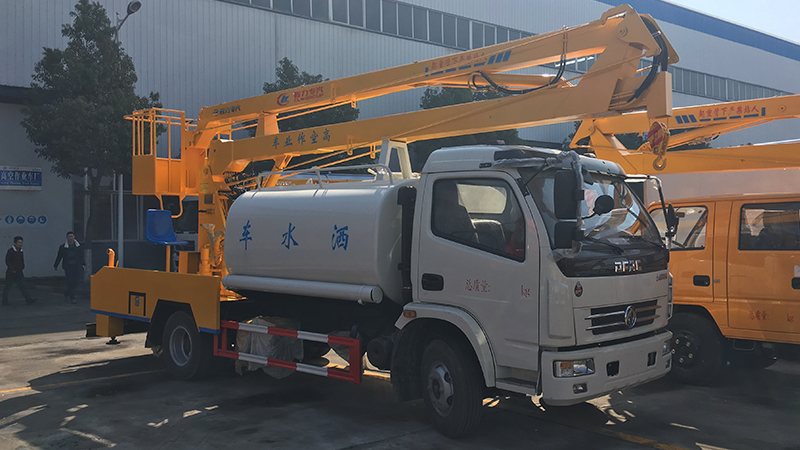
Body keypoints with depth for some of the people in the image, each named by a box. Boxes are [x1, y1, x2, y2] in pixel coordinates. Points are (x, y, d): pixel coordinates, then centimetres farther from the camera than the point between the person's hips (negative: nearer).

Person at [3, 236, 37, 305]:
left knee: (23, 286, -1)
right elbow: (7, 261, -14)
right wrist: (12, 270, -16)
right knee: (7, 287, 4)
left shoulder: (21, 251, 10)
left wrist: (22, 267, 8)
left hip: (19, 273, 6)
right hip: (10, 273, -6)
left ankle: (29, 300, -6)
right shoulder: (10, 251, -12)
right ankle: (5, 302, 15)